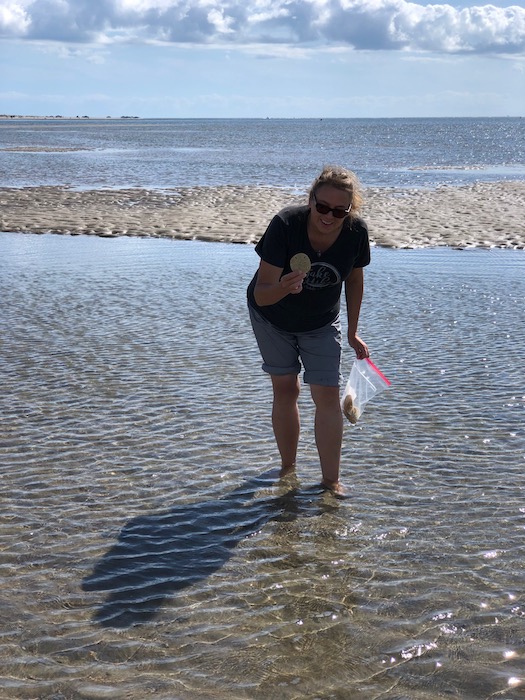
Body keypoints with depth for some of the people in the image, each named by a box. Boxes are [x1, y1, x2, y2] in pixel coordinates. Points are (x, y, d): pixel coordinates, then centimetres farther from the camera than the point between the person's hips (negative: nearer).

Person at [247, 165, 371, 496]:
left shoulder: (356, 232, -25)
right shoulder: (285, 225, -34)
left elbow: (354, 278, -3)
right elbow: (261, 294, -34)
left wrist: (352, 333, 3)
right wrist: (283, 288, -57)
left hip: (322, 323, 1)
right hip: (273, 319, -1)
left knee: (328, 394, -7)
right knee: (285, 388, 7)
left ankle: (331, 480, 1)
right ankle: (288, 468, 24)